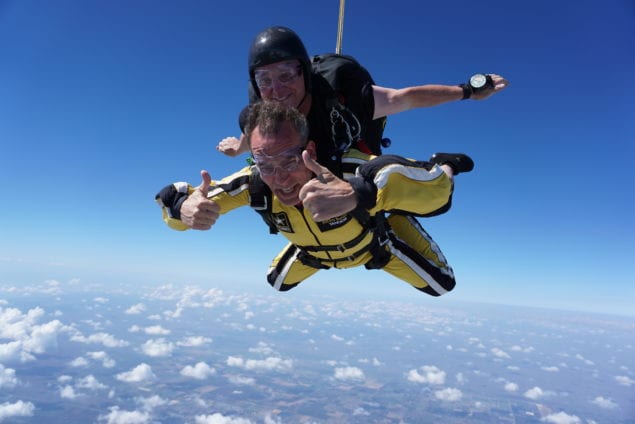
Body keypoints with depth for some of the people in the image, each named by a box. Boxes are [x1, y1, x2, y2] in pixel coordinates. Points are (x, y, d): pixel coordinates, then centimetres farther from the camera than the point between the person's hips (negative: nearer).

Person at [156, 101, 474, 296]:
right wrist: (184, 207, -56)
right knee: (278, 284, 25)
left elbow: (438, 189, -62)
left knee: (440, 285, 0)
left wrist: (357, 193, -80)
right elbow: (172, 200, -30)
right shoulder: (253, 182, -37)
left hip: (373, 243, -3)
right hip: (316, 251, 4)